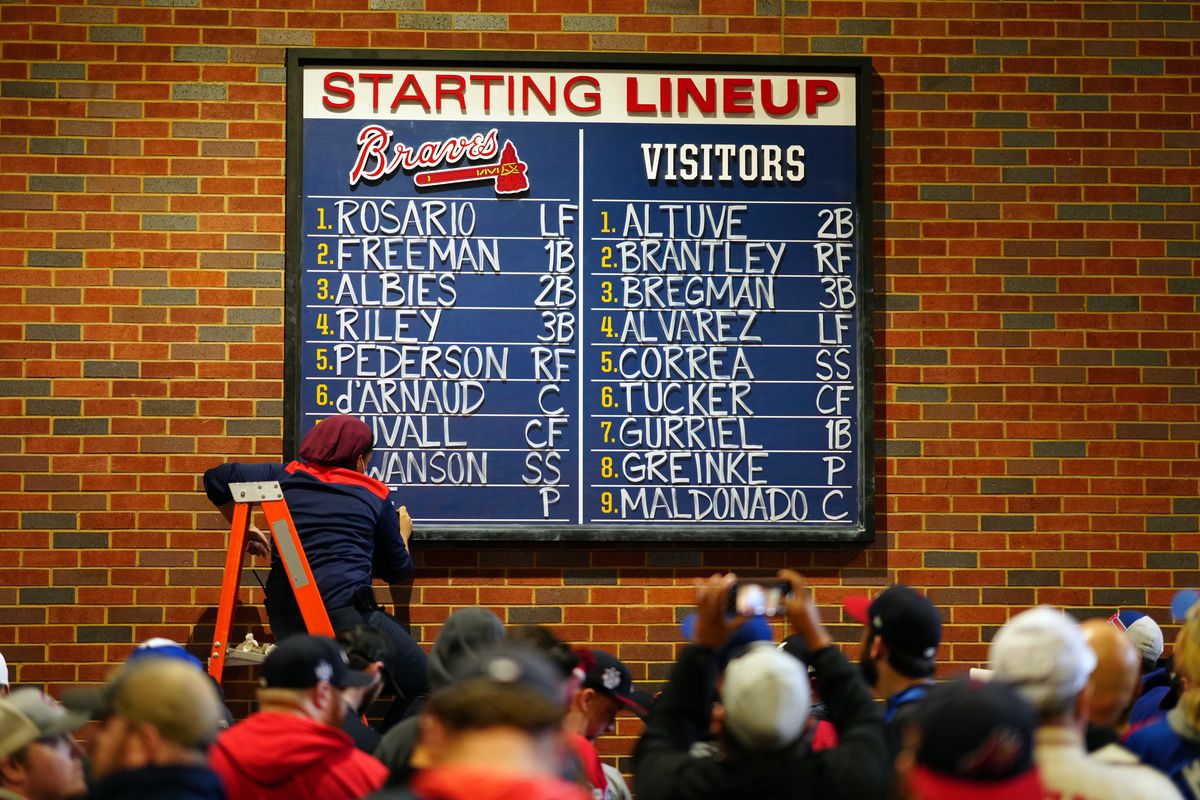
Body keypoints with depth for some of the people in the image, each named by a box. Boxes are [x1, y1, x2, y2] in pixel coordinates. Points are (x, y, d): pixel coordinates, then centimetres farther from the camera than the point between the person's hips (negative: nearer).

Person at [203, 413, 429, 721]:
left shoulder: (286, 477, 16)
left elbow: (216, 477, 20)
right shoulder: (377, 495, 10)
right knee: (423, 686, 1)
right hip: (346, 609, -5)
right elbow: (396, 570, 18)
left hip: (285, 620, 5)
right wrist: (402, 533, 39)